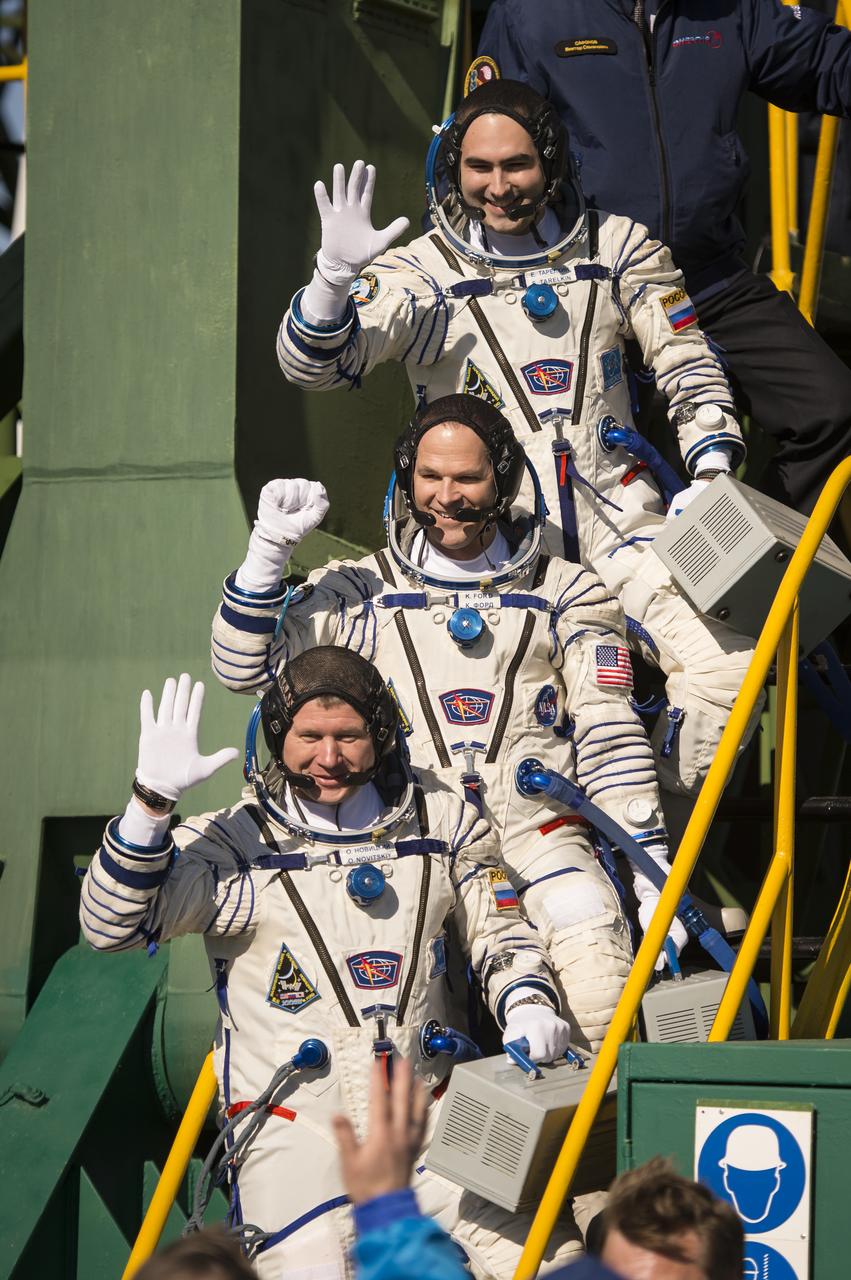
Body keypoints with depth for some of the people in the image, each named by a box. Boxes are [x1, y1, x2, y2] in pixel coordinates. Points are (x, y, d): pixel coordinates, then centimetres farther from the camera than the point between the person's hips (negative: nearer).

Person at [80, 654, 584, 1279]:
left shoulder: (441, 821, 8)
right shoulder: (235, 845, -2)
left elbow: (500, 936, 18)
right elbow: (112, 924, -11)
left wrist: (528, 1006, -3)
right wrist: (152, 801, -21)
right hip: (294, 1125, -3)